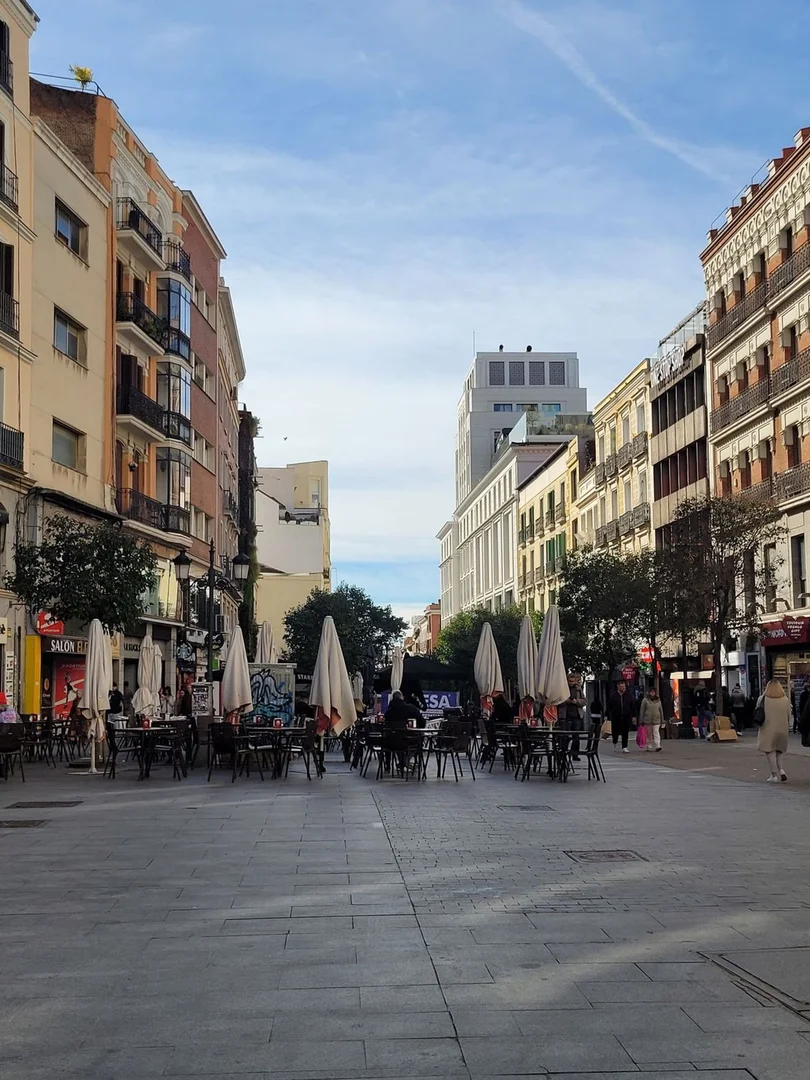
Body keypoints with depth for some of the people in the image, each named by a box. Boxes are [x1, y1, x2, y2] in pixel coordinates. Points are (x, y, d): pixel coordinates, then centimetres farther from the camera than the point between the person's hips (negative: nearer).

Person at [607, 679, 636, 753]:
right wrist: (609, 717, -4)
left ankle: (624, 747, 4)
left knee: (625, 733, -1)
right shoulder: (613, 695, -1)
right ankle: (615, 742, 37)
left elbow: (633, 706, 8)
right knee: (615, 731, 7)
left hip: (626, 717, 1)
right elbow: (609, 707, 0)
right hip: (616, 718, -1)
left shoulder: (629, 695, 5)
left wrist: (633, 716, 2)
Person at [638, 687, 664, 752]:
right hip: (647, 721, -1)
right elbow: (642, 711, 2)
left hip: (656, 720, 1)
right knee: (649, 734, 6)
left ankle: (657, 746, -18)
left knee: (656, 733, -11)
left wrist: (662, 720, 11)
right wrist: (641, 721, -2)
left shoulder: (658, 701, 9)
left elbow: (661, 710, 14)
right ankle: (649, 747, 17)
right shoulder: (645, 700, 2)